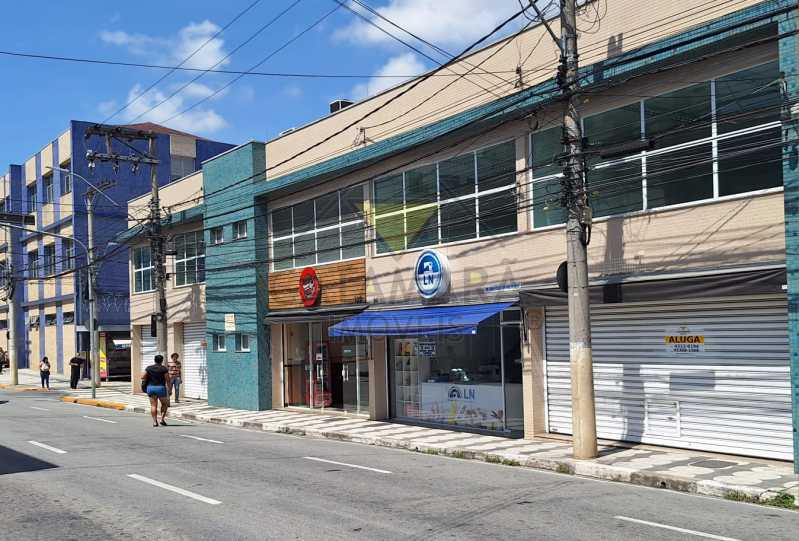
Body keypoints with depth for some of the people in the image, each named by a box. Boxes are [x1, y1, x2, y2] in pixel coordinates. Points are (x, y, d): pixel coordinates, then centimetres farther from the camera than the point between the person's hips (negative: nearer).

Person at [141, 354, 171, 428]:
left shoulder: (149, 368, 4)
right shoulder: (164, 369, -5)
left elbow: (142, 377, 0)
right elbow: (167, 380, -7)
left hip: (150, 388, 3)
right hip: (161, 388, -3)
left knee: (153, 405, 4)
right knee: (164, 404, 15)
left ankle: (155, 422, -2)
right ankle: (162, 419, 5)